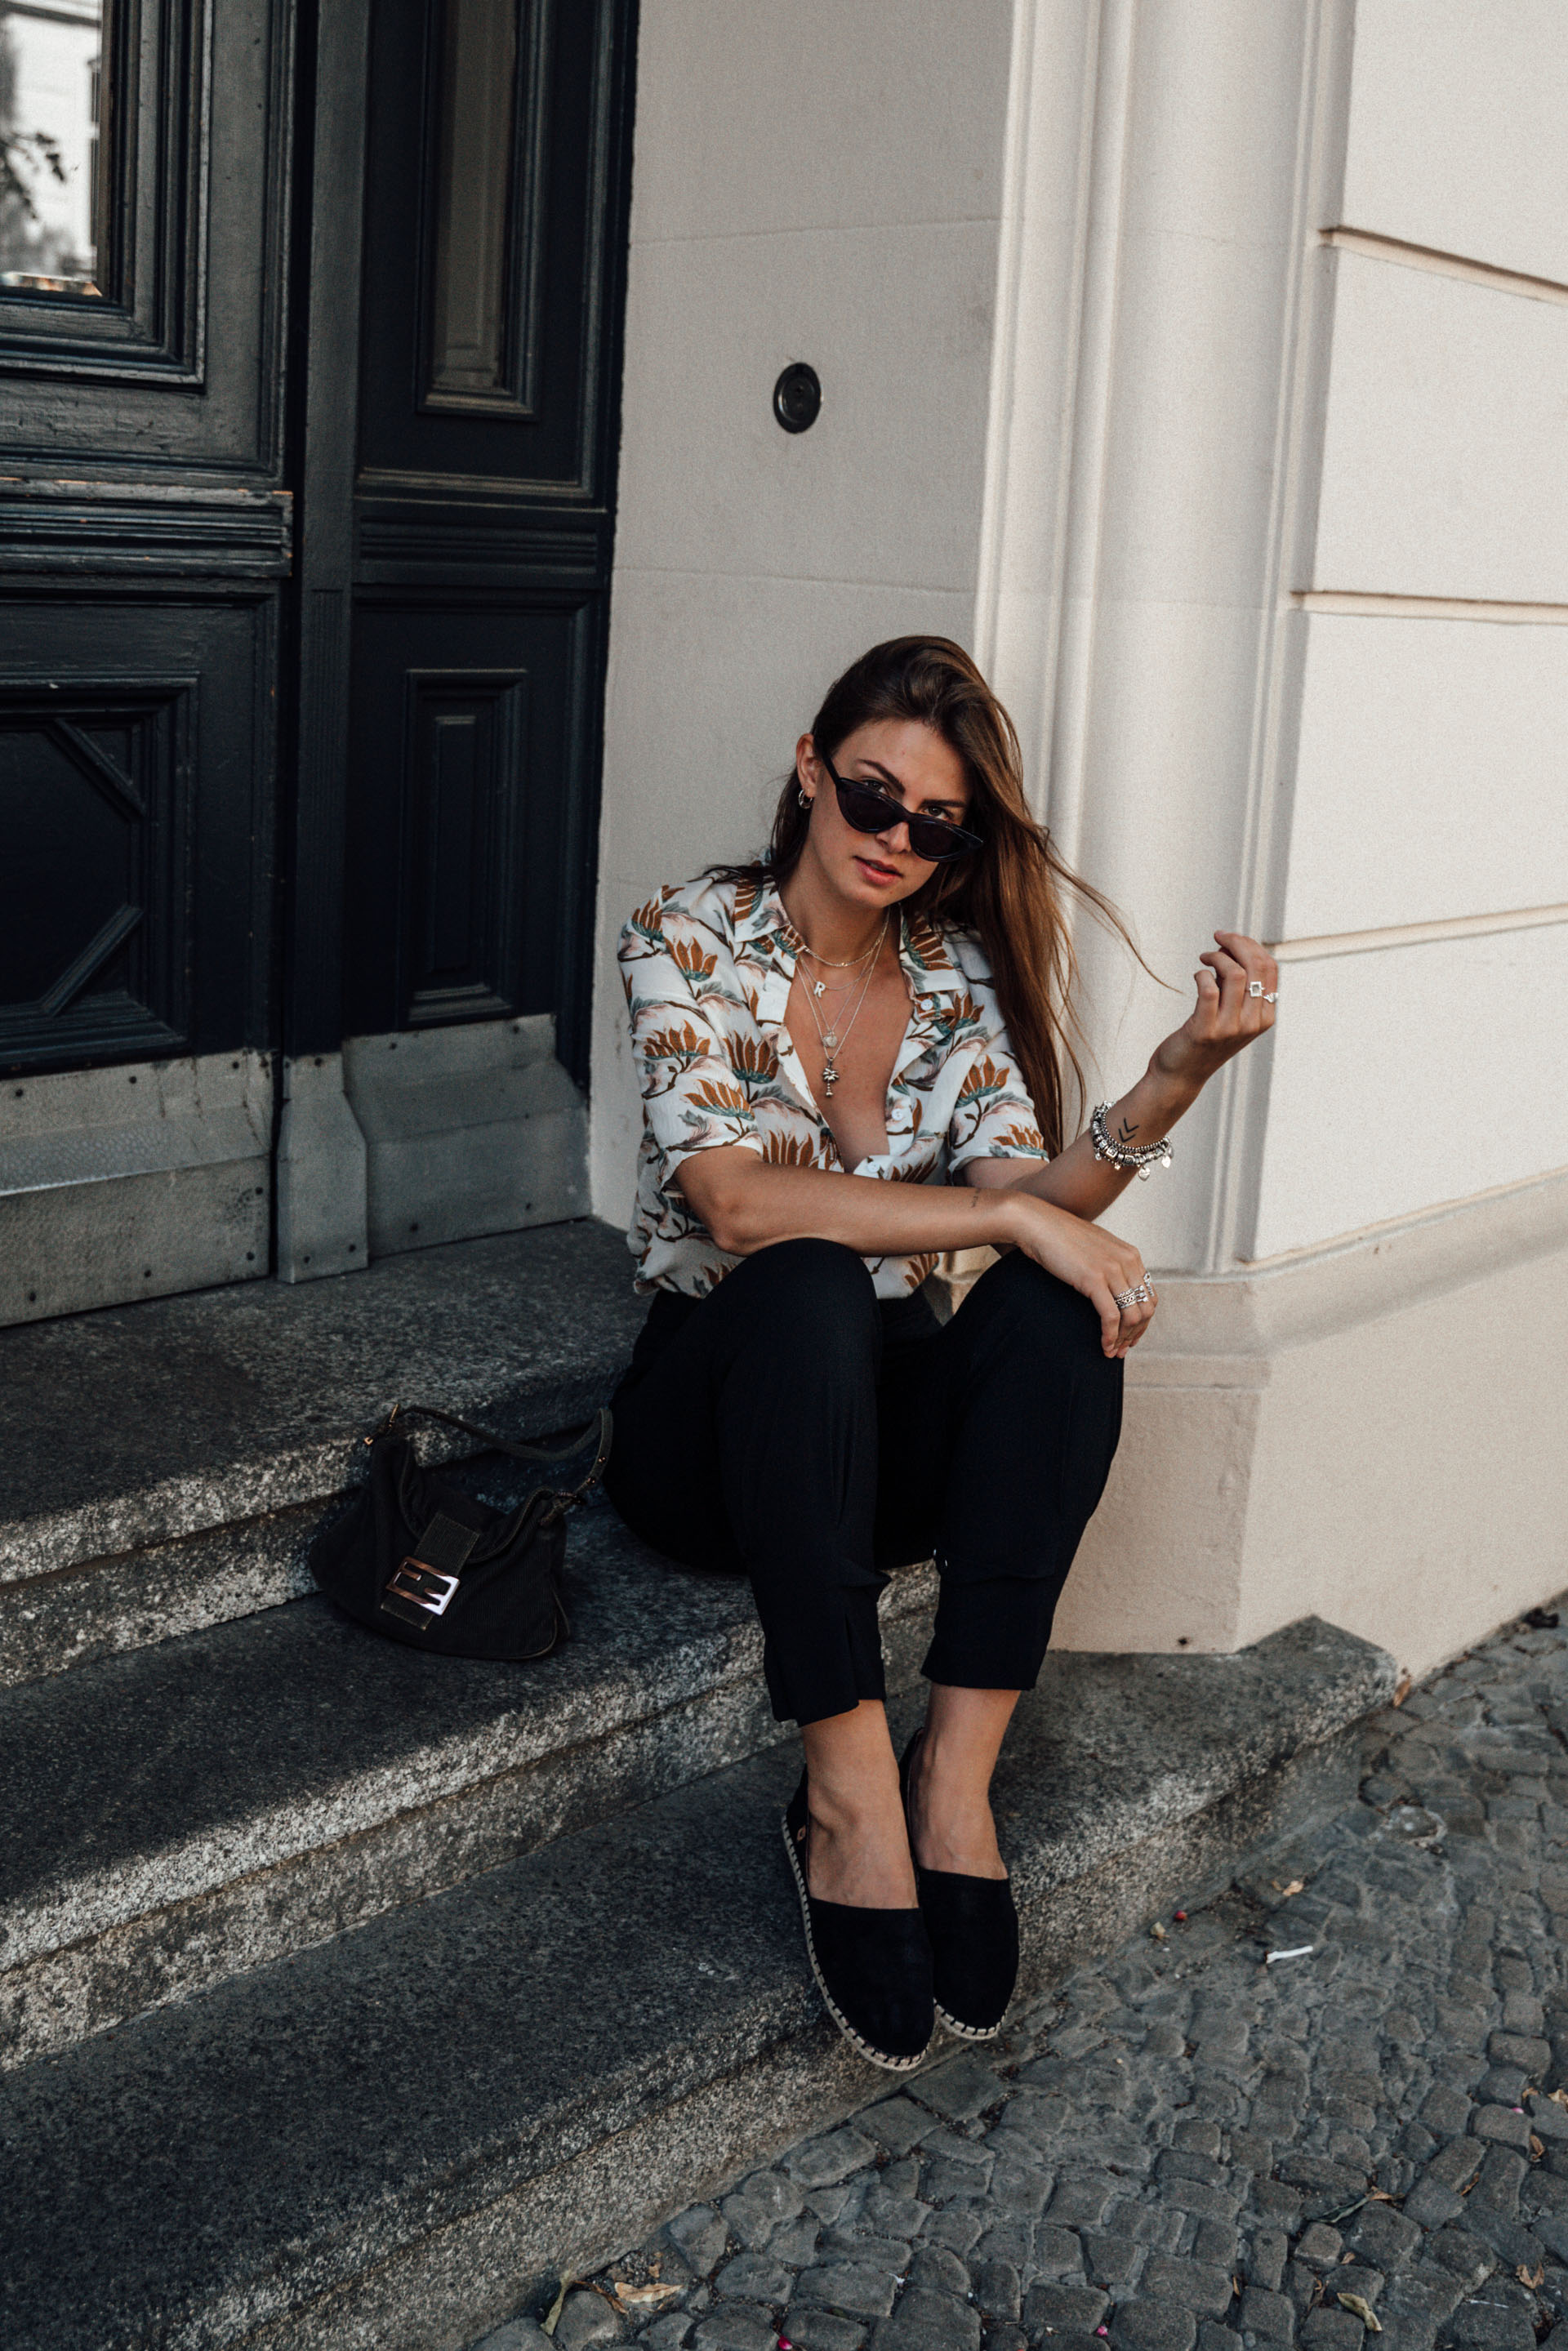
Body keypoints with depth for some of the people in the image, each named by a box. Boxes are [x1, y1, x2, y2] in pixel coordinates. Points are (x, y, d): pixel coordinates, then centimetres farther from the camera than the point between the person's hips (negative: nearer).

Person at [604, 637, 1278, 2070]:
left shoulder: (958, 979, 5)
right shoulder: (691, 941, -8)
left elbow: (1037, 1205, -7)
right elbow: (738, 1204, -23)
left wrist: (1180, 1076, -23)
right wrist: (1012, 1214, -27)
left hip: (884, 1431, 4)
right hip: (713, 1409, -3)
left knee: (1065, 1314, -27)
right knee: (813, 1287, -37)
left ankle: (959, 1774, -29)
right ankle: (851, 1793, -35)